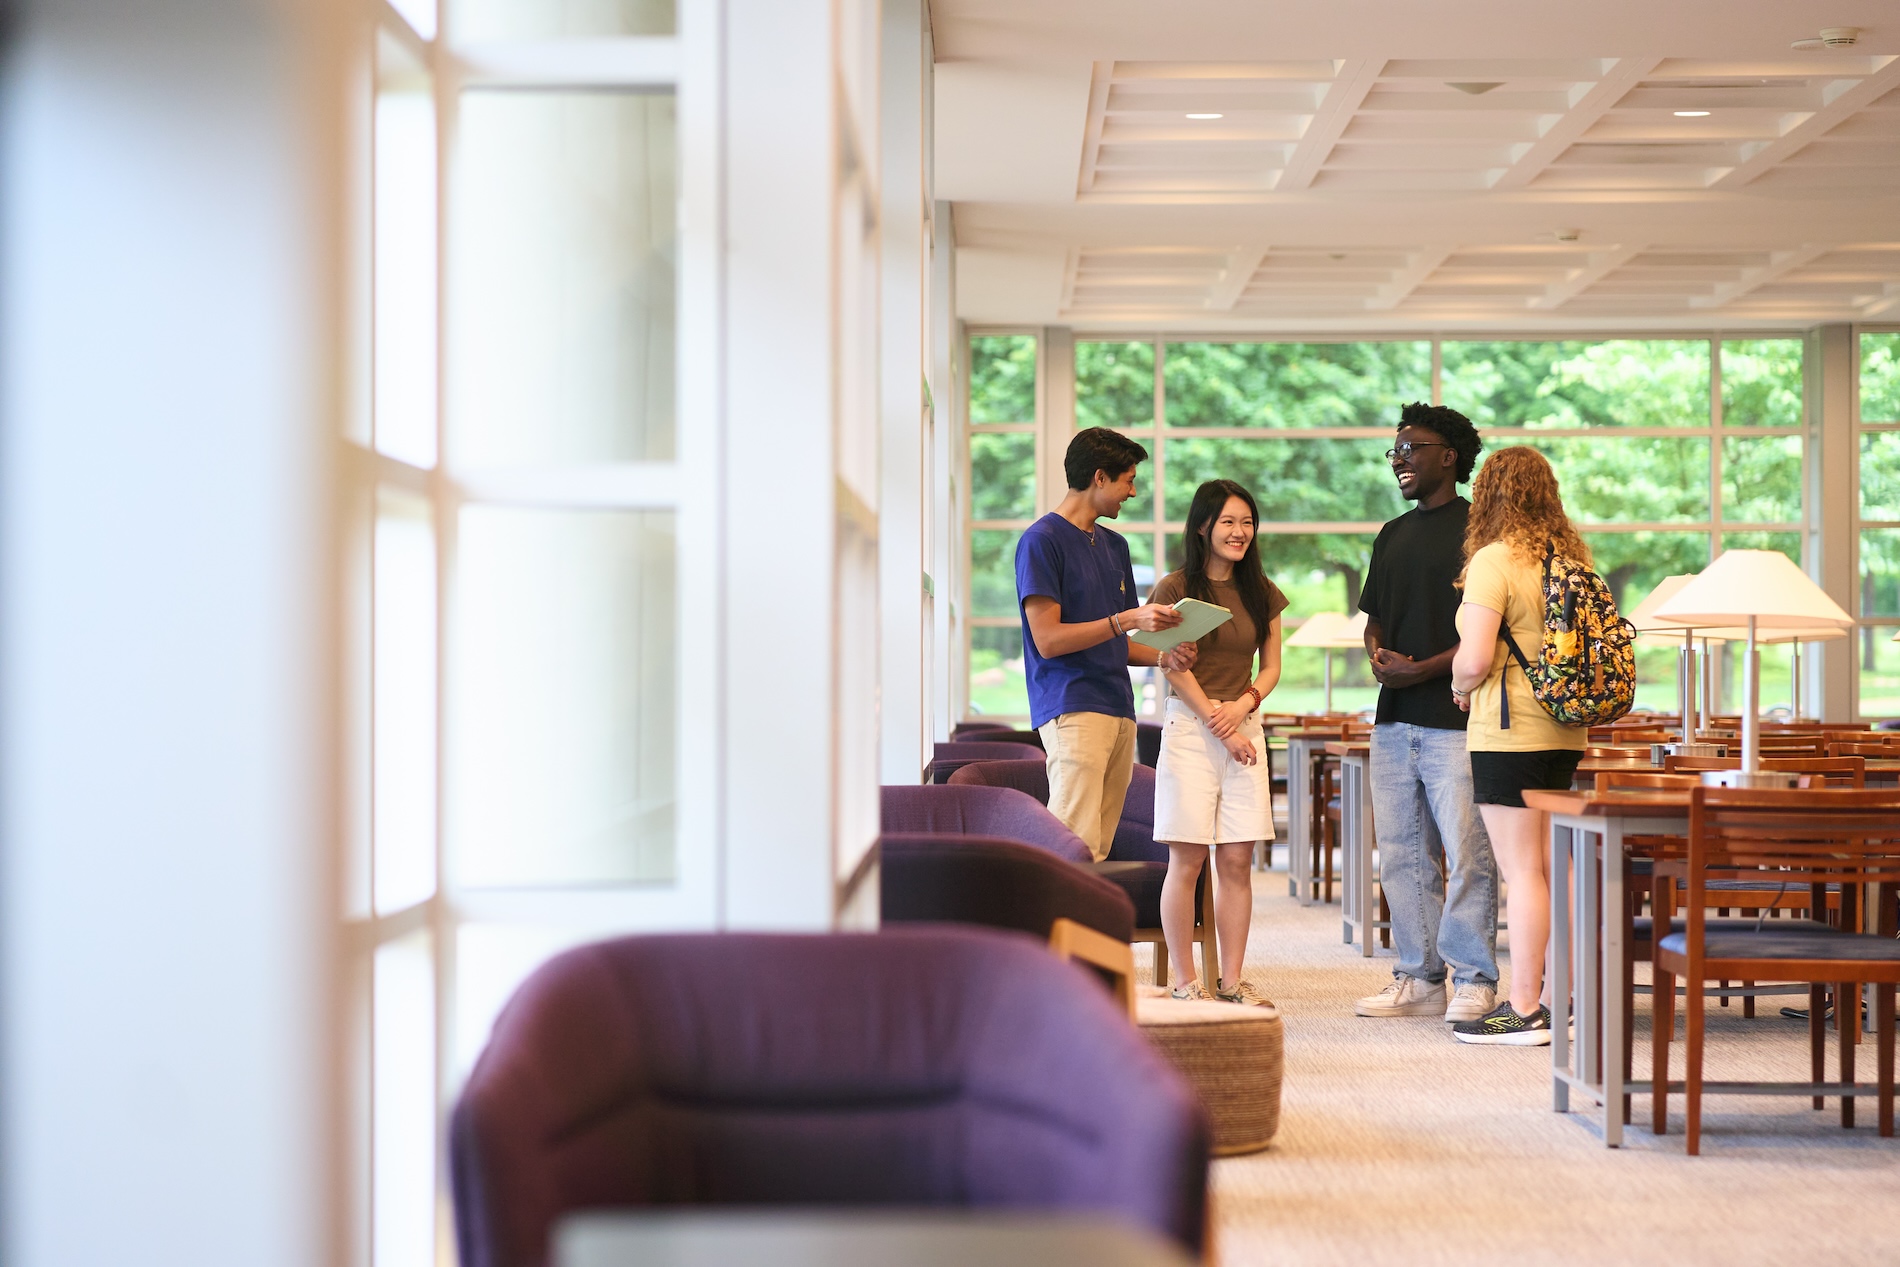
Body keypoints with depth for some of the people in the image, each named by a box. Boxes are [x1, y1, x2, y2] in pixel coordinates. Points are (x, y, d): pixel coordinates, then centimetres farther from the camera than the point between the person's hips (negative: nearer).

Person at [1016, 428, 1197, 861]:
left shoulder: (1114, 545, 22)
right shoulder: (1042, 540, -4)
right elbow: (1048, 640, -11)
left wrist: (1164, 657, 6)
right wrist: (1128, 619, -16)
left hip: (1119, 710, 8)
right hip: (1071, 708, -8)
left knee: (1100, 849, 2)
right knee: (1078, 849, -17)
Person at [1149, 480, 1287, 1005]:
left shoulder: (1261, 593, 12)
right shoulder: (1176, 588, -2)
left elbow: (1271, 666, 12)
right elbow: (1175, 669, -5)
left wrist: (1244, 703, -7)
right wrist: (1220, 724, -8)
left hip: (1245, 727, 4)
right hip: (1190, 728, -4)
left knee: (1238, 861, 2)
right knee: (1186, 860, -3)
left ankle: (1232, 979, 8)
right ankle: (1185, 981, 3)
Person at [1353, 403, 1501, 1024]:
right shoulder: (1393, 535, 19)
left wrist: (1423, 669, -15)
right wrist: (1379, 659, 1)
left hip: (1456, 717, -8)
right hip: (1394, 718, 8)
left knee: (1466, 855, -7)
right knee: (1402, 854, 9)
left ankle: (1474, 981, -1)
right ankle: (1419, 978, 16)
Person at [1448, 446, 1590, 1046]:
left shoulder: (1494, 561, -13)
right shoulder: (1573, 558, 9)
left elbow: (1475, 660, -20)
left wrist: (1460, 687, 1)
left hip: (1510, 733, -8)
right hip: (1565, 732, 8)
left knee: (1522, 869, -4)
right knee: (1556, 865, 12)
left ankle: (1524, 1009, -1)